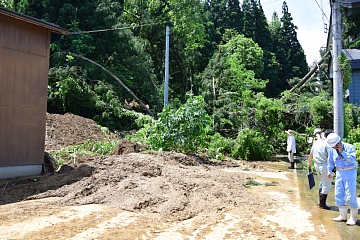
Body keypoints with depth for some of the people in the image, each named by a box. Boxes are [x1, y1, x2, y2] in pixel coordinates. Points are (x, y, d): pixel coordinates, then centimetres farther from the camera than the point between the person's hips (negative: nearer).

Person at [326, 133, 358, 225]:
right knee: (339, 195, 7)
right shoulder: (332, 149, 1)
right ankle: (343, 216, 21)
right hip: (339, 173, 6)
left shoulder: (349, 147, -15)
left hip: (350, 173, -6)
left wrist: (342, 152, -28)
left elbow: (352, 159, -28)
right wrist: (329, 171, 11)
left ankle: (353, 217, 11)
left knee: (350, 196, -6)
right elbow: (330, 161, 15)